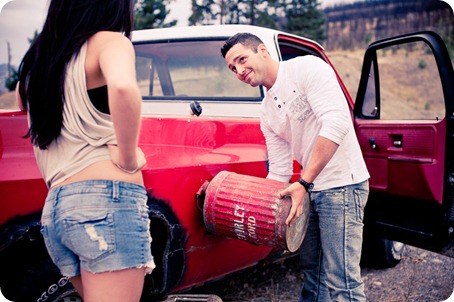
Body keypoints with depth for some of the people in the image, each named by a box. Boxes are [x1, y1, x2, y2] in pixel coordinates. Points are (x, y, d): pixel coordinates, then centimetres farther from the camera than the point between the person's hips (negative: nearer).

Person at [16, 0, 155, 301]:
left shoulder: (39, 55, 19)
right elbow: (123, 87, -25)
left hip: (53, 209, 8)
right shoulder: (109, 40, -3)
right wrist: (128, 159, -14)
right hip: (106, 200, -8)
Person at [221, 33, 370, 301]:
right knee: (312, 272, 17)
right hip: (310, 189, 8)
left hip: (342, 184, -8)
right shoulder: (266, 111, 12)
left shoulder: (307, 67, -9)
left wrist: (304, 183, -23)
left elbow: (336, 123, -22)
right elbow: (280, 172, 13)